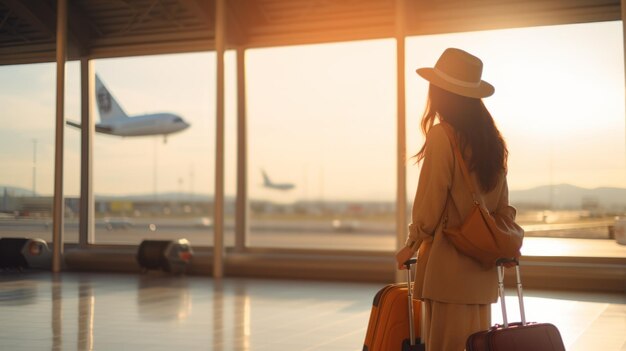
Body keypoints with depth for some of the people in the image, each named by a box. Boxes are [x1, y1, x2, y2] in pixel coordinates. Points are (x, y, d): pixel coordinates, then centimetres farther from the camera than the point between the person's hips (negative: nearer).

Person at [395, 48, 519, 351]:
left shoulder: (442, 136, -12)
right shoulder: (491, 139, 9)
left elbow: (429, 202, -11)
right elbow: (502, 206, 13)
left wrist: (411, 245, 1)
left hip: (448, 265, -7)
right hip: (481, 267, 7)